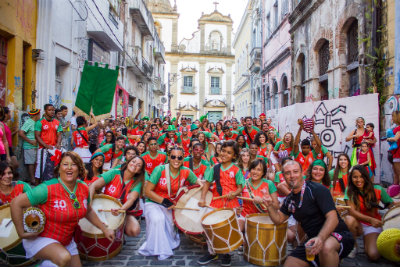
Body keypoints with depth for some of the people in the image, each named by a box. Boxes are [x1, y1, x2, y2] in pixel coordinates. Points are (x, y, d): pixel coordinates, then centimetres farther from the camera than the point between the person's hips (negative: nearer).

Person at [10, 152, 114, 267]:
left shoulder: (84, 188, -6)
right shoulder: (48, 188, -24)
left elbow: (88, 212, 11)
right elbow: (16, 203, -21)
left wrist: (104, 229, 10)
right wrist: (22, 233, -19)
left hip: (66, 241, 7)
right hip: (40, 238, -6)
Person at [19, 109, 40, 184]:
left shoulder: (35, 123, 14)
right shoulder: (28, 122, -10)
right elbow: (20, 133, -17)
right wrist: (31, 141, -15)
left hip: (35, 146, 8)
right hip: (29, 147, -8)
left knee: (34, 163, 10)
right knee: (31, 163, -3)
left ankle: (34, 178, 16)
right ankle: (32, 180, 3)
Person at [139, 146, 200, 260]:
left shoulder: (186, 172, -8)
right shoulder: (160, 170, -18)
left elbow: (199, 184, 5)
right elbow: (147, 191, -16)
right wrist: (164, 202, -22)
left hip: (171, 204, 3)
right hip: (153, 203, -3)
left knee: (170, 224, -11)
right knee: (158, 219, -30)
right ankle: (157, 250, -9)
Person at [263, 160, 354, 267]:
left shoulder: (318, 189, -15)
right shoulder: (289, 199, 8)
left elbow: (333, 218, -23)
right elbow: (278, 219, 15)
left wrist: (320, 238, -40)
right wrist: (270, 206, -6)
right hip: (313, 240, 7)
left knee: (326, 247, -40)